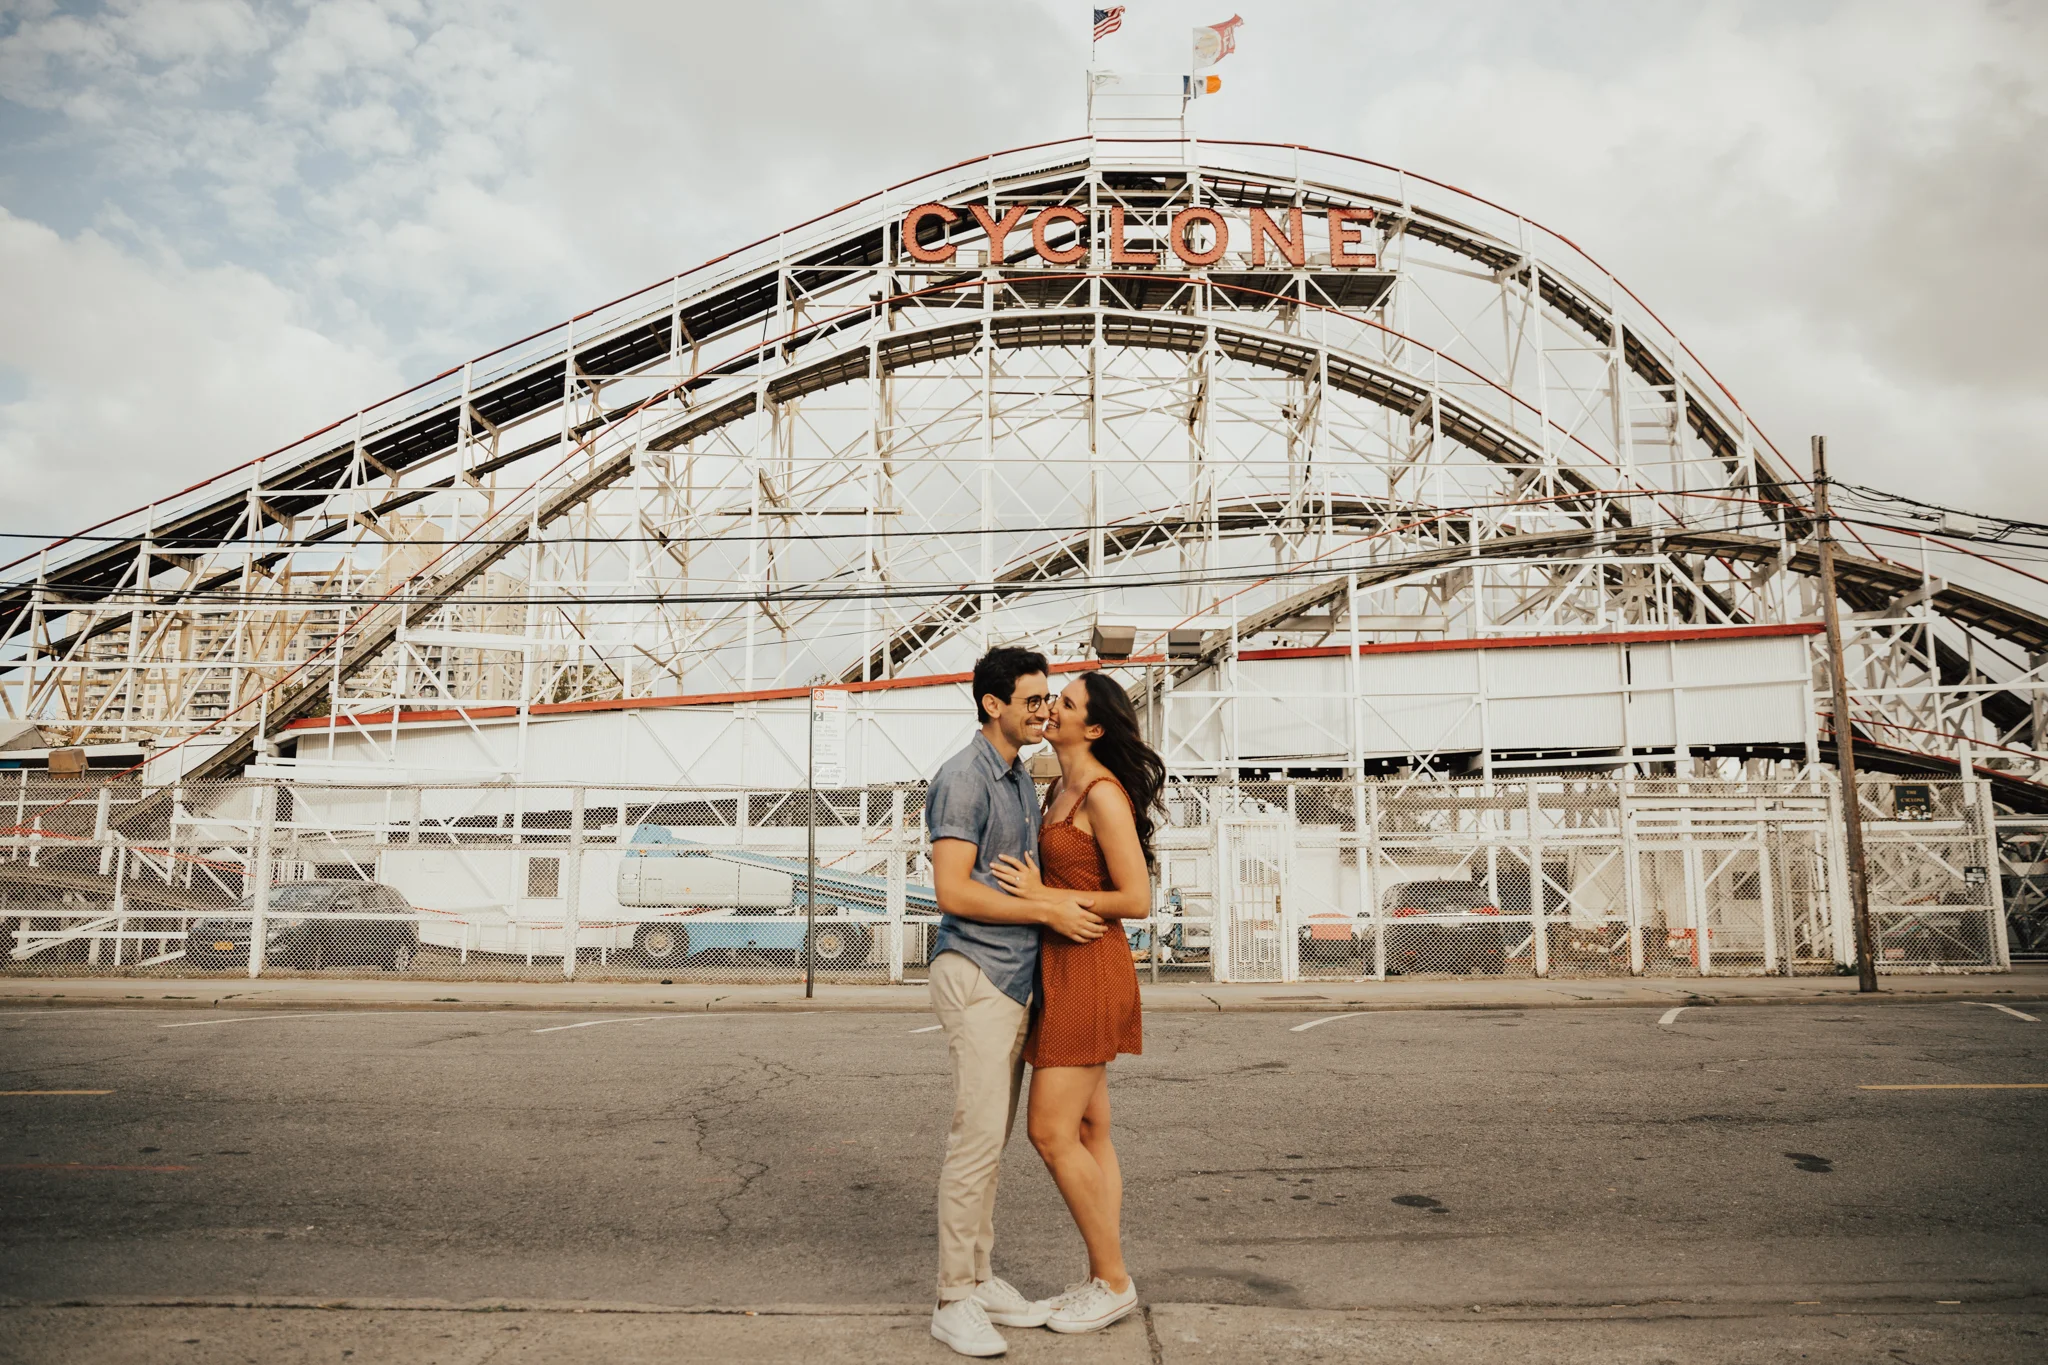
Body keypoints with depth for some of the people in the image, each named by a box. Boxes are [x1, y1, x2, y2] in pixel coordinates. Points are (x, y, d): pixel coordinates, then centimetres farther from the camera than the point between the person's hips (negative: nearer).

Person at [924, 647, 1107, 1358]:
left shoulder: (1022, 779, 16)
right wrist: (1048, 911, -16)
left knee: (991, 1137, 12)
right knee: (977, 1137, -7)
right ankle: (954, 1300, 3)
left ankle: (979, 1279, 21)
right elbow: (953, 892, -19)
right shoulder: (964, 779, -13)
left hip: (1013, 979, 9)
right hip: (976, 976, -9)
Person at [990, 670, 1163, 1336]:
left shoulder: (1104, 793, -15)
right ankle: (1104, 1280, 21)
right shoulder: (1060, 791, 13)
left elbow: (1137, 901, -18)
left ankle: (1113, 1282, 9)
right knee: (1088, 1131, 12)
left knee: (1051, 1132, -5)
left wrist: (1044, 896, -19)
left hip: (1088, 969, -10)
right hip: (1061, 968, 10)